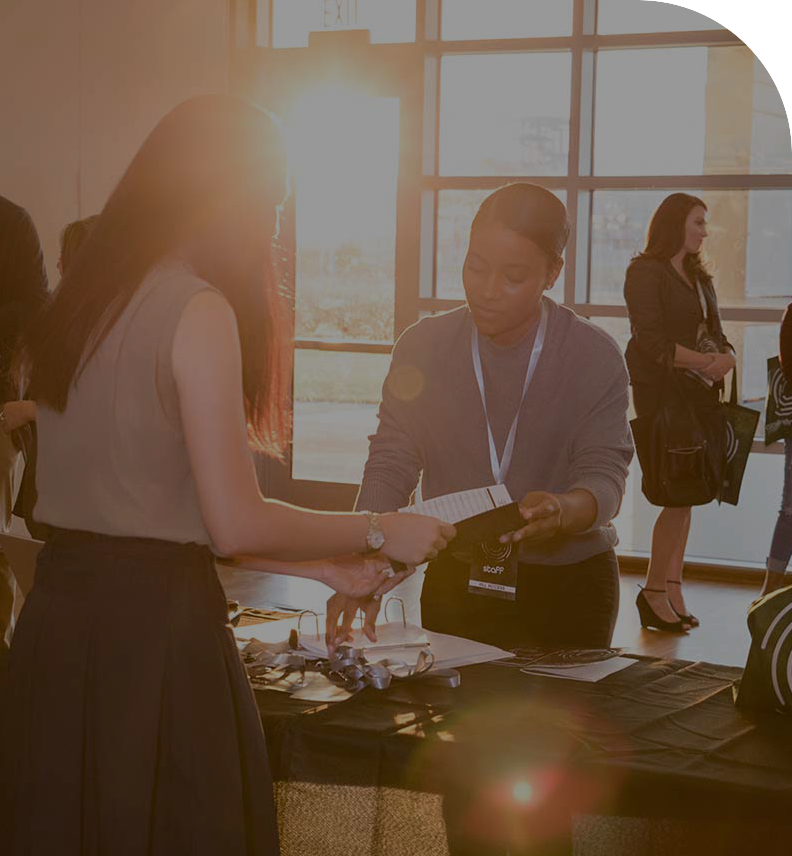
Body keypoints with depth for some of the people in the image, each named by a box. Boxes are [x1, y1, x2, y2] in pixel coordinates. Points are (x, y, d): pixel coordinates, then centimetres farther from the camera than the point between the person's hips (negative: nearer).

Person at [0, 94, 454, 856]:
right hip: (151, 621, -8)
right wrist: (381, 533, -1)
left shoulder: (79, 302, 11)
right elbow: (234, 523, -16)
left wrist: (322, 568, 18)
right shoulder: (199, 311, -14)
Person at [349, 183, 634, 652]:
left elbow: (605, 476, -14)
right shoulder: (423, 346, -4)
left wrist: (563, 511, -38)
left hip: (570, 590, -1)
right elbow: (390, 465, -6)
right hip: (454, 583, 2)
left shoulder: (596, 357, -10)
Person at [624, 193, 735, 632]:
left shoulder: (699, 277, 19)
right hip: (661, 393, -7)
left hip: (699, 395, 7)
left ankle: (672, 588, 11)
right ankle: (654, 591, -1)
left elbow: (716, 336, 14)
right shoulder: (646, 272, -5)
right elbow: (652, 341, -15)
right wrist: (702, 361, -23)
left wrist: (726, 358, -8)